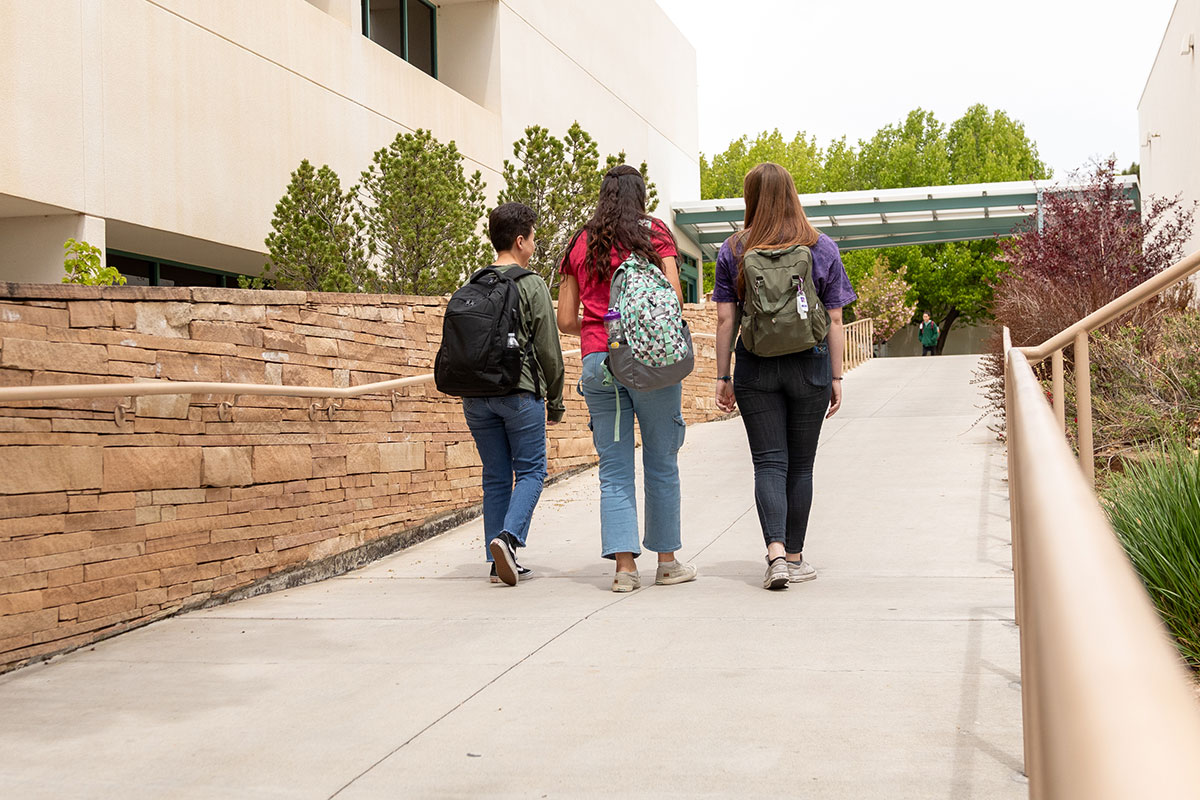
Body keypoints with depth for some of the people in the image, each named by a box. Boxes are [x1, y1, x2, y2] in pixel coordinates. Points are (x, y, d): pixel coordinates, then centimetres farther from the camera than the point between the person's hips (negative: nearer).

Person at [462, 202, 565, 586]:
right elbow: (548, 350, -4)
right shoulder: (532, 285, -5)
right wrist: (555, 401, 6)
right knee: (530, 471, 5)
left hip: (476, 396, 5)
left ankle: (499, 562, 10)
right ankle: (508, 537, -16)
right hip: (520, 393, -5)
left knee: (495, 476, 10)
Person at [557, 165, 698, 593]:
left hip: (597, 362, 2)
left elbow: (566, 321, 10)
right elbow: (674, 297, -6)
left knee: (614, 468, 5)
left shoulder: (580, 245, 12)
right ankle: (667, 560, 15)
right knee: (661, 462, 8)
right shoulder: (655, 233, 4)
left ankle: (624, 564, -1)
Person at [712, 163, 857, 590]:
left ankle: (775, 552, -14)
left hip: (756, 367, 0)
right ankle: (795, 558, 18)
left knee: (769, 463, 3)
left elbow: (725, 320, -2)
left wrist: (722, 377, 4)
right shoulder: (822, 248, 1)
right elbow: (835, 320, 1)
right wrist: (836, 377, 6)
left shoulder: (733, 251, -1)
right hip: (809, 365, 1)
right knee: (800, 464, 11)